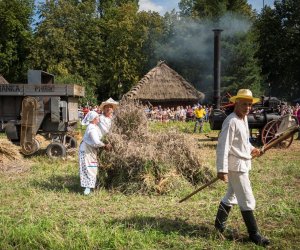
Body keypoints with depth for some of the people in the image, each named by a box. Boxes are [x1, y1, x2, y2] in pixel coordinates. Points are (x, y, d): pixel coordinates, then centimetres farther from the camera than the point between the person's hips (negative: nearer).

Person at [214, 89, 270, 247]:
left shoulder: (244, 118, 8)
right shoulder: (231, 121, -21)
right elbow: (223, 147, -24)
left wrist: (251, 149, 6)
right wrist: (222, 169, -26)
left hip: (243, 163, 10)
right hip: (236, 164, -10)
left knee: (231, 196, 21)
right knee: (247, 201, -2)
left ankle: (219, 224, 35)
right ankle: (254, 234, 9)